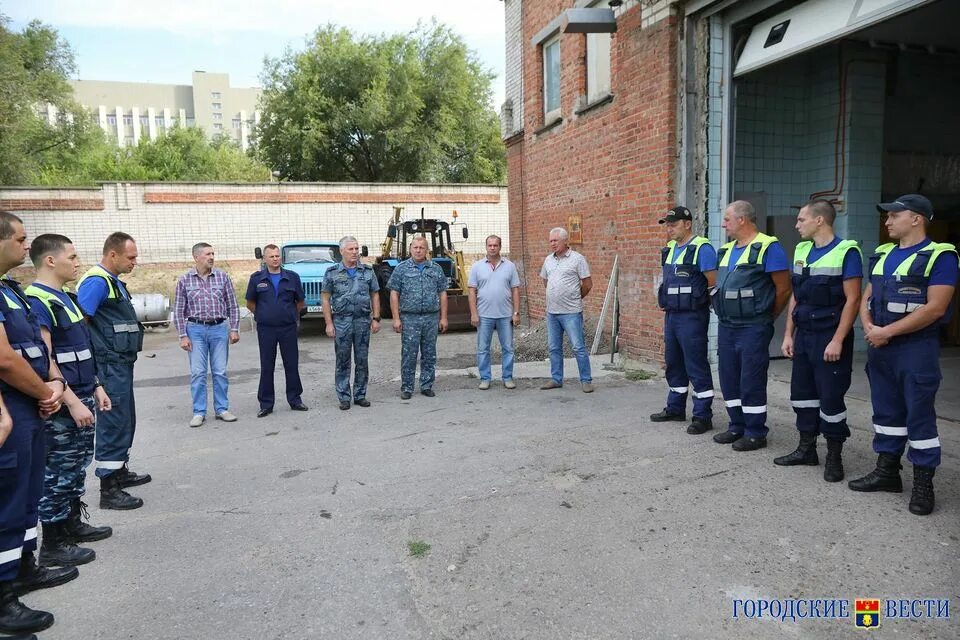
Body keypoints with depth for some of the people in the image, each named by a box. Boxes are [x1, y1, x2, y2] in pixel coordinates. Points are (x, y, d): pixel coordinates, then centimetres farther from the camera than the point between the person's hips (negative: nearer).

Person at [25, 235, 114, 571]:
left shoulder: (64, 297, 13)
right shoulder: (37, 301, -16)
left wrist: (95, 387, 19)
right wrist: (72, 402, -23)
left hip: (82, 397, 9)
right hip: (62, 405, -9)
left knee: (77, 466, 18)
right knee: (58, 472, 0)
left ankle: (72, 523, 32)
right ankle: (53, 545, 11)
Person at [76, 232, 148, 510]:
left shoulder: (114, 282, 15)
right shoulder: (96, 282, -16)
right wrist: (91, 360, -17)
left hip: (121, 364, 10)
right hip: (109, 366, -10)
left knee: (124, 422, 19)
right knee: (113, 423, -6)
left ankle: (119, 472, 33)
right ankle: (108, 490, 1)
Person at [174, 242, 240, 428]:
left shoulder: (222, 276, 1)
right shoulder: (185, 280, 0)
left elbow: (233, 305, 4)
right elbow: (178, 310, 2)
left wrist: (234, 329, -1)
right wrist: (183, 336, -3)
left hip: (219, 328, 1)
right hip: (196, 330, -1)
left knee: (220, 372, 5)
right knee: (197, 373, 2)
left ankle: (222, 409, 15)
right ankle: (199, 412, 10)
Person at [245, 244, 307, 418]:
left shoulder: (292, 277, 2)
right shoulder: (256, 278, 1)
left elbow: (300, 302, 12)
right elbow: (250, 303, 10)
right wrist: (263, 315, 10)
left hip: (288, 328, 1)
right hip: (266, 329, 0)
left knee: (292, 365, 6)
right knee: (266, 367, 5)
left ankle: (295, 400, 18)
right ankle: (266, 404, 13)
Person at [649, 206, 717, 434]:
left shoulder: (701, 248, -12)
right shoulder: (669, 249, 13)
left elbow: (713, 283, -13)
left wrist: (701, 305, -7)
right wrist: (667, 307, 14)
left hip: (692, 316, -8)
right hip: (671, 314, 9)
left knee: (696, 366, -3)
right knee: (674, 364, 16)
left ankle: (703, 417, 5)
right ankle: (675, 408, 29)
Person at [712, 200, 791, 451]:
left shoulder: (767, 247, -11)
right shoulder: (726, 250, 13)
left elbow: (784, 289, -10)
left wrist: (766, 317, 0)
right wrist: (724, 314, 14)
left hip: (752, 329, -8)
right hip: (726, 327, 8)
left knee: (752, 382, -1)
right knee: (729, 379, 13)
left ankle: (756, 433, 11)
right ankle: (737, 426, 27)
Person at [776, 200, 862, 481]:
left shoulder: (846, 252, -10)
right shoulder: (801, 251, 10)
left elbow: (852, 300, -14)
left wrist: (837, 341, -18)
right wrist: (789, 335, 10)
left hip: (830, 338, -7)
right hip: (804, 336, 7)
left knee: (831, 397, 1)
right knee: (802, 392, 12)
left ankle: (834, 456, 16)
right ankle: (806, 449, 25)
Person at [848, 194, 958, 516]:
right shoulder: (882, 254, 13)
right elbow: (866, 298, 13)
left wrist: (888, 331, -17)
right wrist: (869, 328, -6)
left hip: (916, 347, -7)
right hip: (879, 347, 7)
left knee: (919, 415, 0)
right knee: (886, 410, 13)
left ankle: (923, 484, 10)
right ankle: (887, 471, 25)